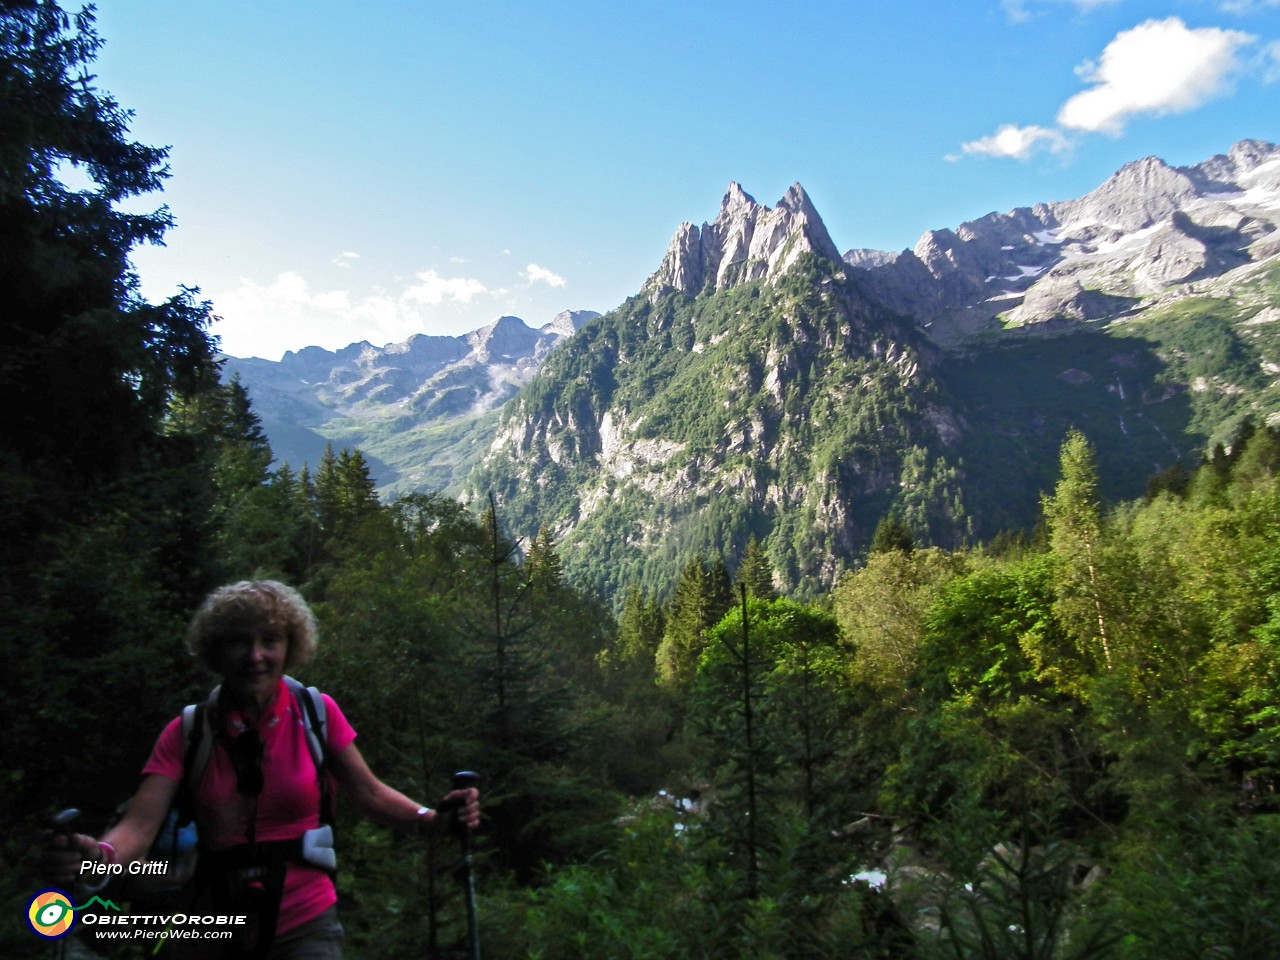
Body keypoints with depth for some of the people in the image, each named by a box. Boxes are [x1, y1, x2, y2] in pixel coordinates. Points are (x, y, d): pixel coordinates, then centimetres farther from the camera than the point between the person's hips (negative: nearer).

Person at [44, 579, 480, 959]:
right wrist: (97, 853, -39)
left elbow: (368, 792, -4)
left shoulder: (317, 713, -9)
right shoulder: (185, 732, -7)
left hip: (306, 925, -1)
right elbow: (139, 826, -16)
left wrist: (433, 818, -21)